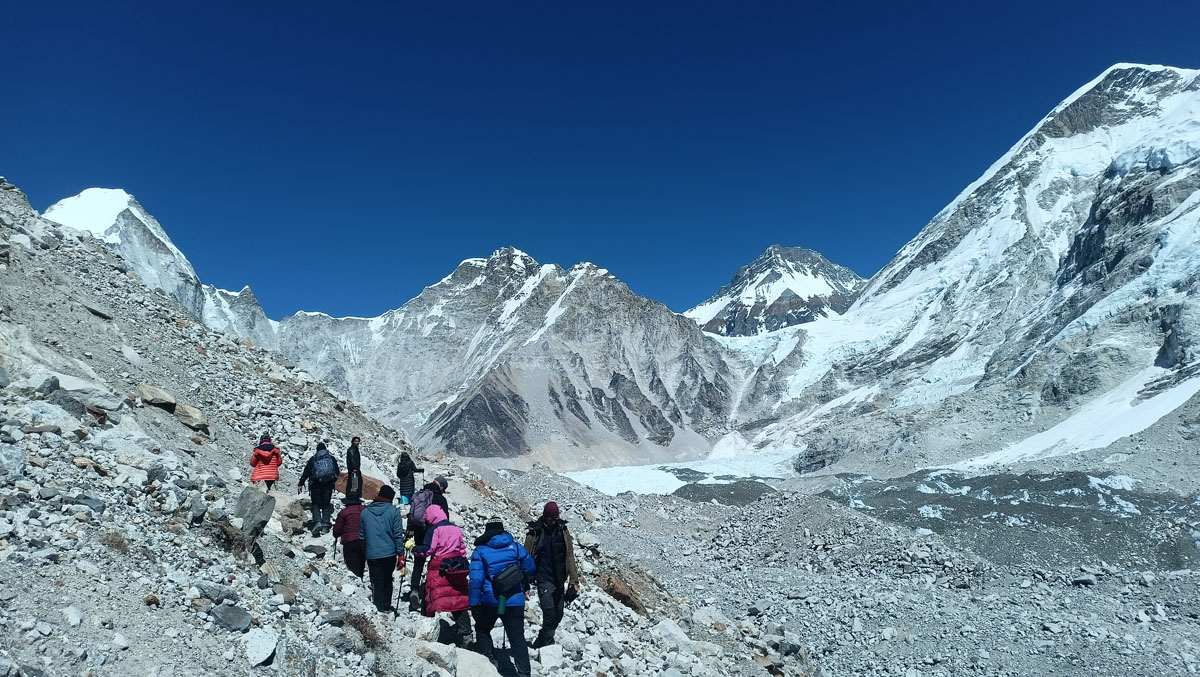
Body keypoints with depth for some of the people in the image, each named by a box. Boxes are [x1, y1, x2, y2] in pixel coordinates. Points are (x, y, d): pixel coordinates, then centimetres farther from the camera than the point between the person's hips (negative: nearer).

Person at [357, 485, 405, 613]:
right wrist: (401, 552, -3)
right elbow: (398, 534, -8)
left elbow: (361, 535, 11)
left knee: (377, 582, 6)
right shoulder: (393, 511, -6)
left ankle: (379, 608, 5)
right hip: (389, 553, -1)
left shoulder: (365, 512, 4)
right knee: (387, 580, 16)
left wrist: (364, 552, 20)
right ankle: (386, 606, 22)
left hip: (372, 554, 1)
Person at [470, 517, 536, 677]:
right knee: (517, 637, 7)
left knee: (482, 630, 23)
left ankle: (489, 659, 9)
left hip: (490, 601, -1)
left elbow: (476, 579, -10)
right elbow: (531, 569, 9)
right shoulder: (515, 547, 1)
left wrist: (474, 603, -6)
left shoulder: (480, 550, -4)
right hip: (515, 601, 1)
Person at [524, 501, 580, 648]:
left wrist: (574, 579, 0)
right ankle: (548, 643, 0)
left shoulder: (563, 531, 4)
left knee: (558, 614, 10)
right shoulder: (534, 533, -5)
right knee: (549, 613, -14)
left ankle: (542, 642, 29)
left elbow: (570, 556, 4)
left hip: (559, 580, 4)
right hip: (544, 580, -4)